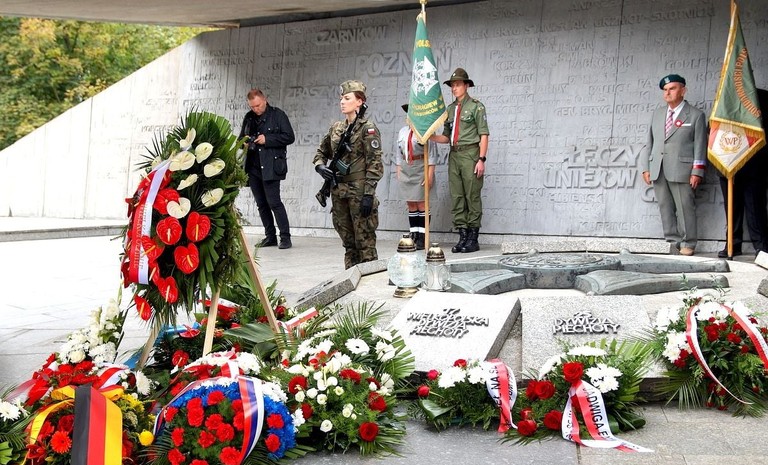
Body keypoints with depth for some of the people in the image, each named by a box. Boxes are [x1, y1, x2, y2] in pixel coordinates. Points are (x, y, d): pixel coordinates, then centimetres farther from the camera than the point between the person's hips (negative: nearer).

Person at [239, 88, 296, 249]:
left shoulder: (278, 115, -2)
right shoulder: (249, 117, 14)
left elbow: (289, 137, -7)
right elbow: (241, 138, 25)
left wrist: (267, 139, -14)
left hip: (270, 166, -6)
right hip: (253, 167, 6)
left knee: (274, 202, -11)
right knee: (261, 204, 9)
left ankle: (285, 237, -5)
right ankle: (270, 236, 17)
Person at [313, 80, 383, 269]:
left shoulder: (367, 128, -7)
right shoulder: (336, 128, 12)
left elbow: (375, 165, -12)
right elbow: (321, 152, 23)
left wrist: (369, 194, -18)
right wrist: (320, 166, 1)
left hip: (359, 191, -6)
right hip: (338, 192, 7)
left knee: (365, 242, -2)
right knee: (348, 241, 13)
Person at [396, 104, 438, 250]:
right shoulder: (403, 131, 15)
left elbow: (432, 154, -6)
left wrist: (430, 174, -12)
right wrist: (398, 172, 10)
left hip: (421, 168, -6)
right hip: (405, 170, 6)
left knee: (421, 204, -4)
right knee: (410, 204, 6)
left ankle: (422, 238, -2)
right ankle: (413, 235, 11)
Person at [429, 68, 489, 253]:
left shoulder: (476, 106, 0)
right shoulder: (450, 109, 17)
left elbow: (483, 135, -5)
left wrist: (481, 159, -13)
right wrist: (429, 136, 0)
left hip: (470, 154, -6)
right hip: (454, 155, 6)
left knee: (472, 196, -3)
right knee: (456, 197, 4)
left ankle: (473, 239, 2)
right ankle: (463, 236, 10)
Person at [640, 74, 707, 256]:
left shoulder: (696, 115, 4)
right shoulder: (658, 113, 19)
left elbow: (700, 146, -1)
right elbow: (650, 142, 17)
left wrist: (697, 172, -8)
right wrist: (646, 168, 9)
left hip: (681, 170, -5)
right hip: (658, 170, 5)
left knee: (685, 207, -4)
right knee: (665, 207, 4)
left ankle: (688, 244, 4)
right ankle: (672, 241, 11)